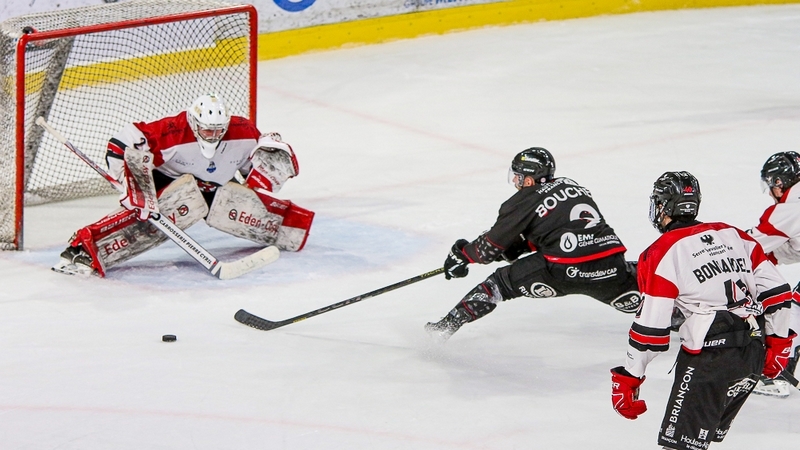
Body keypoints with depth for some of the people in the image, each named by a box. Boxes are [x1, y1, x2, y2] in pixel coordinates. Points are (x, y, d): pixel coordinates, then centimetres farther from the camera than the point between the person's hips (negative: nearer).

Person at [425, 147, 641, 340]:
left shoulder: (524, 201, 5)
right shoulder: (571, 186, 22)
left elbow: (491, 246, 11)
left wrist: (462, 254, 29)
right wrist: (515, 248, 34)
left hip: (564, 271, -4)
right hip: (610, 267, 4)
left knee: (501, 282, 11)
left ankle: (446, 326, 9)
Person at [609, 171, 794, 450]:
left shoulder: (661, 254, -5)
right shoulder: (733, 236, 13)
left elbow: (651, 326, -9)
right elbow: (776, 290, 11)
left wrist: (628, 377, -1)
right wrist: (777, 342, 21)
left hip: (709, 359, -7)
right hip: (753, 357, 7)